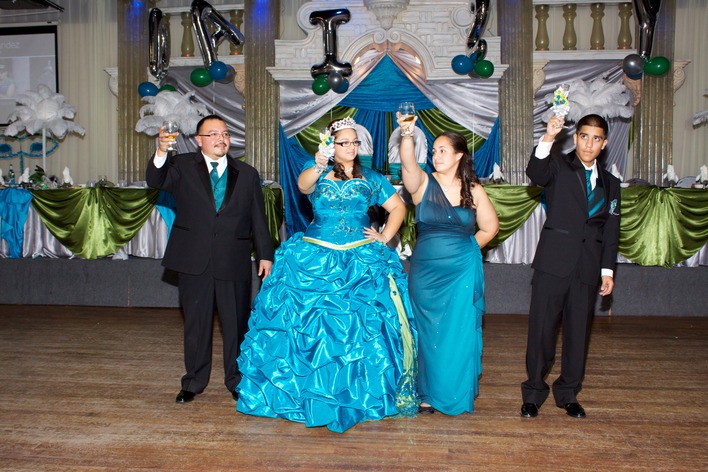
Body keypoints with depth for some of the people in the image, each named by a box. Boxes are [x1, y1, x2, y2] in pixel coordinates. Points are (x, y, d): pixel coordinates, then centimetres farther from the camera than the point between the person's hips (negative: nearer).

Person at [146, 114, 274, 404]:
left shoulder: (247, 174, 9)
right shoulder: (182, 166, 4)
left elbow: (258, 219, 8)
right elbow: (155, 181, -15)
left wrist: (265, 254, 4)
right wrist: (161, 153, -33)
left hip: (234, 263, 1)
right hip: (194, 261, 0)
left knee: (237, 323, 7)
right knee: (196, 324, 11)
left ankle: (236, 380, 24)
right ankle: (194, 381, 27)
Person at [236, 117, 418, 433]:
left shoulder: (371, 178, 11)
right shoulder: (317, 173, 5)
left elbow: (398, 207, 18)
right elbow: (303, 185, -19)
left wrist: (385, 237, 6)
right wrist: (319, 167, -39)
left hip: (362, 263, 1)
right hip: (315, 261, -1)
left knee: (365, 326, -2)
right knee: (309, 324, -1)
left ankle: (360, 393, 15)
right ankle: (312, 391, 15)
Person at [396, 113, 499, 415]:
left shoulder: (473, 190, 2)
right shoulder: (423, 183, -2)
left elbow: (489, 228, 12)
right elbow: (408, 165, -24)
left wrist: (465, 249, 7)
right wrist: (407, 135, -40)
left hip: (463, 271, 1)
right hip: (426, 270, 0)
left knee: (459, 332, 3)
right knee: (428, 332, 6)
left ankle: (456, 394, 19)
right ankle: (428, 394, 20)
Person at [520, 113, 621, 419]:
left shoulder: (610, 183, 15)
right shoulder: (559, 166, 2)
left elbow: (611, 231, 15)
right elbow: (535, 173, -22)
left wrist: (607, 270, 8)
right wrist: (548, 139, -36)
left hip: (588, 268, 4)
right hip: (554, 262, -4)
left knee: (578, 331, 9)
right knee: (541, 328, -1)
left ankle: (568, 393, 25)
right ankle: (534, 391, 15)